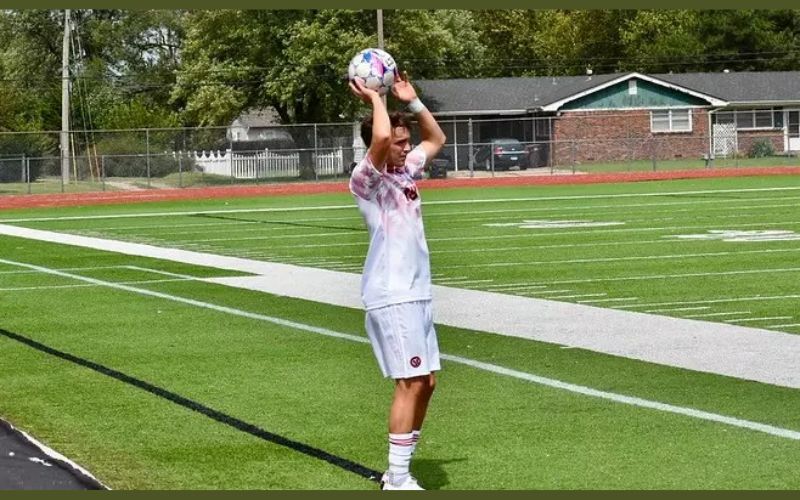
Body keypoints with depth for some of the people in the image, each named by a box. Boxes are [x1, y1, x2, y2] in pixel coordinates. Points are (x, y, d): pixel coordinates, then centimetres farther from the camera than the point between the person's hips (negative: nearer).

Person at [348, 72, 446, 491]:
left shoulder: (404, 172, 14)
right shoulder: (366, 179, -10)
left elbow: (436, 139, 30)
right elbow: (380, 136, -30)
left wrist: (412, 101, 17)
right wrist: (374, 98, -13)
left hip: (417, 294, 9)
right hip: (391, 298, -9)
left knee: (426, 382, 9)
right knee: (410, 384, -11)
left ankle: (399, 471, 17)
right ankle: (397, 481, -6)